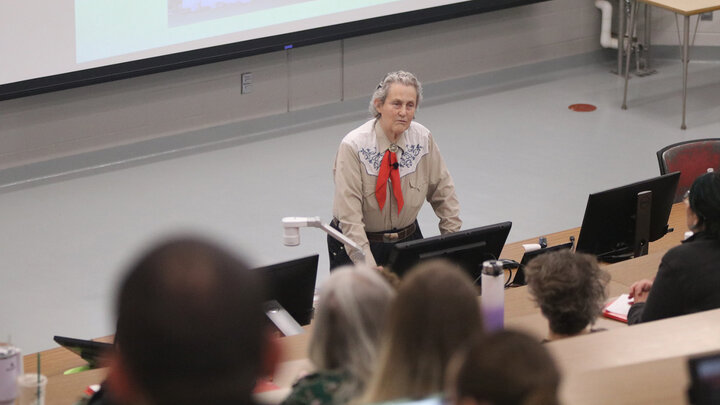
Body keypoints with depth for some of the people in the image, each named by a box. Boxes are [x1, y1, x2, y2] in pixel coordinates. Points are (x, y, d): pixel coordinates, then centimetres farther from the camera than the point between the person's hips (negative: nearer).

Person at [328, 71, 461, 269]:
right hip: (360, 243, -3)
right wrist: (369, 268, -29)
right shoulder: (353, 146, -17)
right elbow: (350, 216, -21)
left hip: (408, 239, 4)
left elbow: (443, 192, 8)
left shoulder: (422, 139, -4)